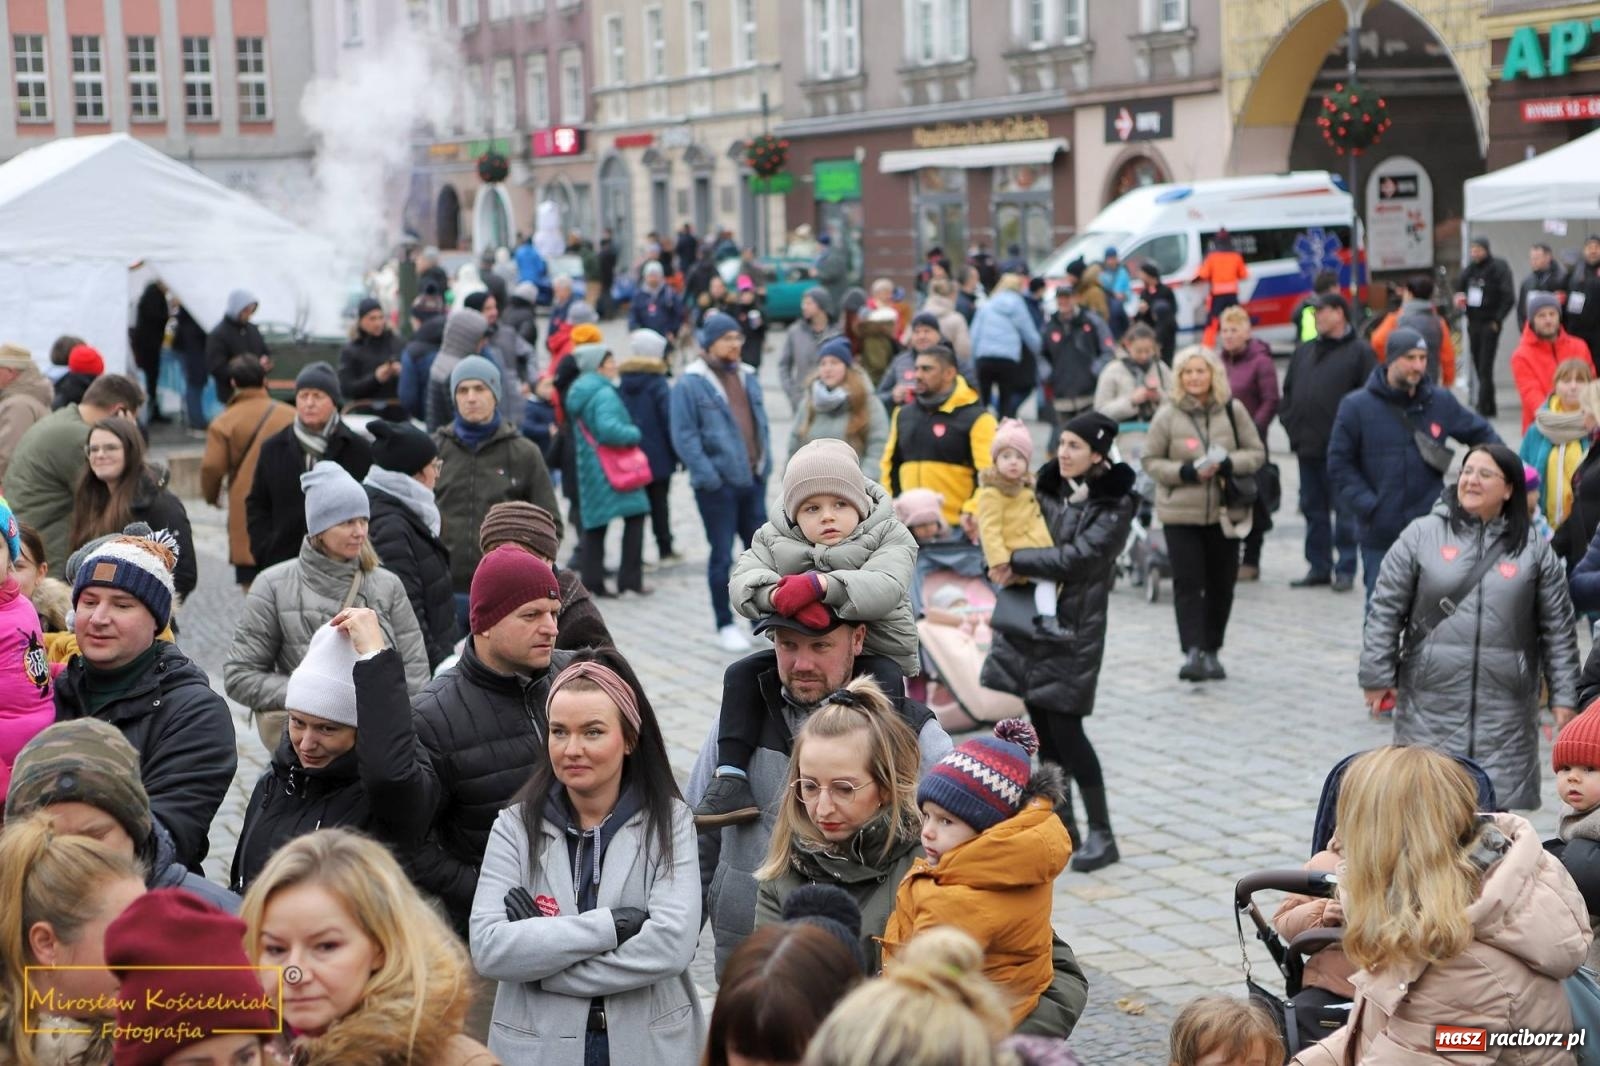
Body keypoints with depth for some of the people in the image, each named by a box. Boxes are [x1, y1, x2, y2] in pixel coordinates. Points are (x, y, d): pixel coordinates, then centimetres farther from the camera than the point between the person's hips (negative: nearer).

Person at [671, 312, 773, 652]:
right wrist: (709, 477, -17)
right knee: (722, 556, 1)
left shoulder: (748, 377, 11)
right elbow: (684, 437, -12)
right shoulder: (691, 384, -9)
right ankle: (725, 625, 12)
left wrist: (765, 463, 6)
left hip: (753, 480, 6)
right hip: (719, 484, -6)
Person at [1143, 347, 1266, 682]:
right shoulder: (1168, 416, -2)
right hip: (1181, 513, -2)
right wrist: (1186, 472, -14)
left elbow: (1256, 453, 6)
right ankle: (1192, 652, -12)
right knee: (1188, 584, -9)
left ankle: (1211, 651, 22)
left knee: (1221, 585, 9)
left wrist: (1228, 464, -14)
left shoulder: (1233, 410, 1)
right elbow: (1150, 461, 1)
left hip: (1225, 512, 2)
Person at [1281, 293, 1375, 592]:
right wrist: (1290, 423, 8)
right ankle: (1319, 567, 20)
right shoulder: (1304, 351, 16)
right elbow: (1289, 391, 21)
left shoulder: (1359, 352, -4)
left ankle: (1345, 570, 5)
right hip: (1308, 447, 7)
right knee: (1313, 510, 12)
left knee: (1344, 511, -1)